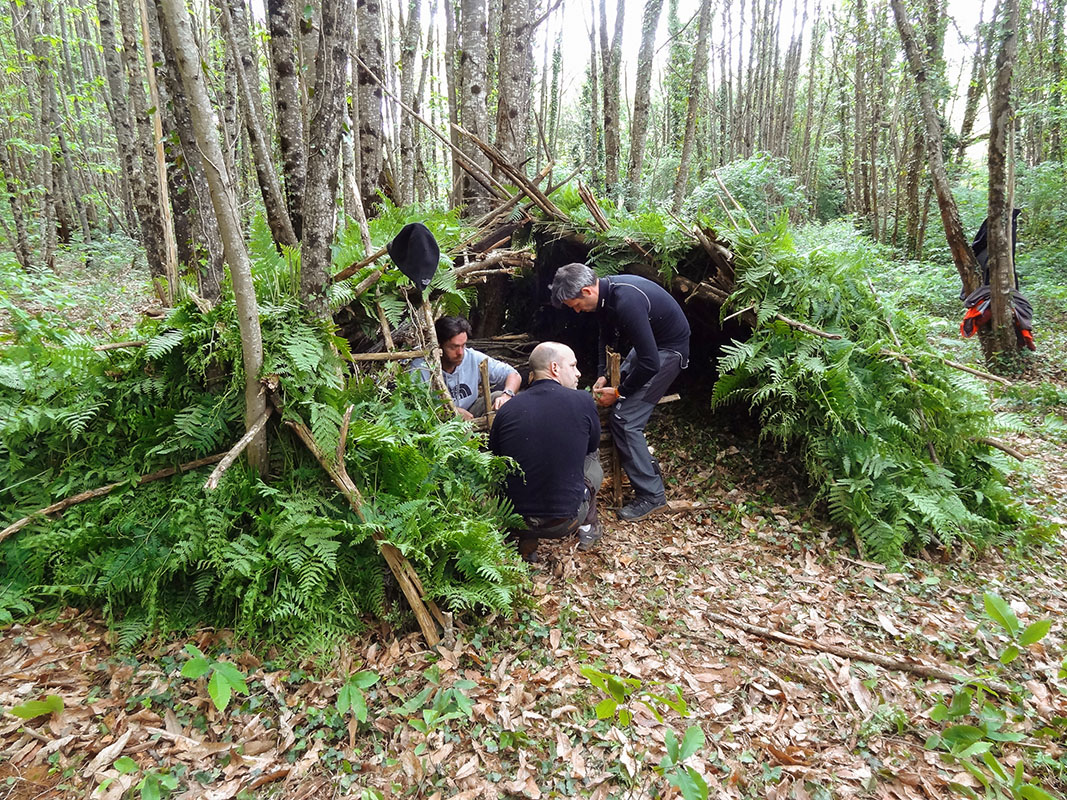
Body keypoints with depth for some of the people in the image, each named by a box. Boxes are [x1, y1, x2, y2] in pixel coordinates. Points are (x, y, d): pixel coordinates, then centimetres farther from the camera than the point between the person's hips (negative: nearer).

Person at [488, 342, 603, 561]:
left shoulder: (506, 410, -4)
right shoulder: (583, 401, -9)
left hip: (513, 520, 2)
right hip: (565, 522, -1)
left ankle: (526, 544, 21)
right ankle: (588, 527, 37)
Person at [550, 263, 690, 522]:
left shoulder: (626, 303, -34)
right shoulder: (605, 292, -4)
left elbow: (649, 363, -32)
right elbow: (607, 335, 14)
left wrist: (619, 392, -18)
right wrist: (602, 375, 3)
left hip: (669, 349, -10)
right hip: (649, 343, 10)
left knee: (625, 418, -14)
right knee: (614, 405, 17)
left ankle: (651, 495, -4)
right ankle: (647, 469, 31)